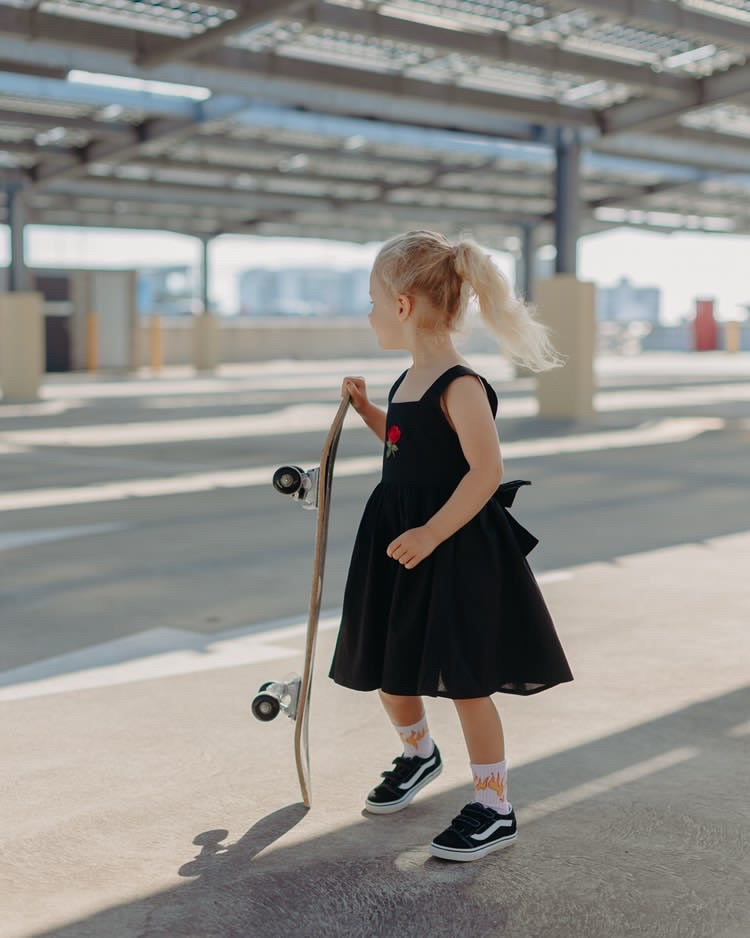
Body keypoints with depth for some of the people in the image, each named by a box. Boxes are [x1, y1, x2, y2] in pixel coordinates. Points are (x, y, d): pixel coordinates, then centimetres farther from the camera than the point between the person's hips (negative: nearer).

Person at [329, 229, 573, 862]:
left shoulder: (460, 387, -19)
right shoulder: (410, 382, 9)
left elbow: (486, 470, -24)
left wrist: (431, 533, -27)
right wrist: (368, 411, 13)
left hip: (455, 554, -9)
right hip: (400, 548, 9)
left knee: (464, 683, -2)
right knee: (387, 668, 18)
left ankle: (495, 809, 12)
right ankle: (419, 754, 45)